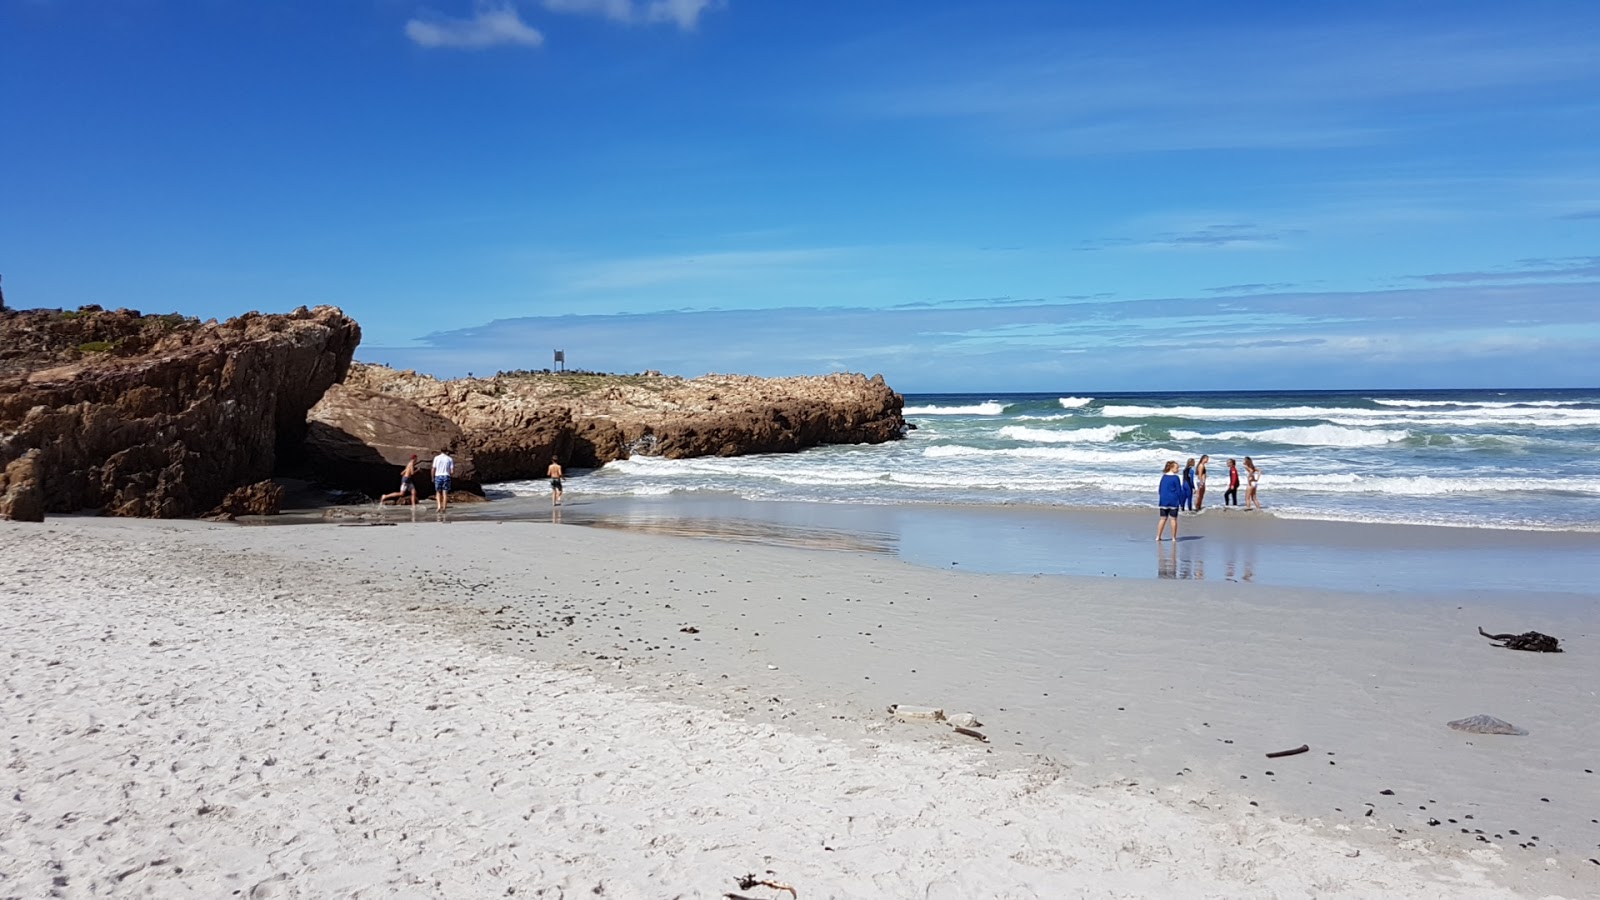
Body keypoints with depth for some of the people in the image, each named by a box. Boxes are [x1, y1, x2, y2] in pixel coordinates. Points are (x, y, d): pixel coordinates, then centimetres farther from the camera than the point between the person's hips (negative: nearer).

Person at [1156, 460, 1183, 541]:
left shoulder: (1163, 477, 7)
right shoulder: (1176, 478, -10)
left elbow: (1160, 489, 13)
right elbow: (1179, 491, -8)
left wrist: (1160, 500, 21)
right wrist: (1181, 501, 0)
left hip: (1164, 501, 5)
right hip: (1173, 501, -5)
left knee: (1163, 519, 10)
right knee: (1173, 519, 1)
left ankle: (1158, 536, 8)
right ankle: (1174, 537, 4)